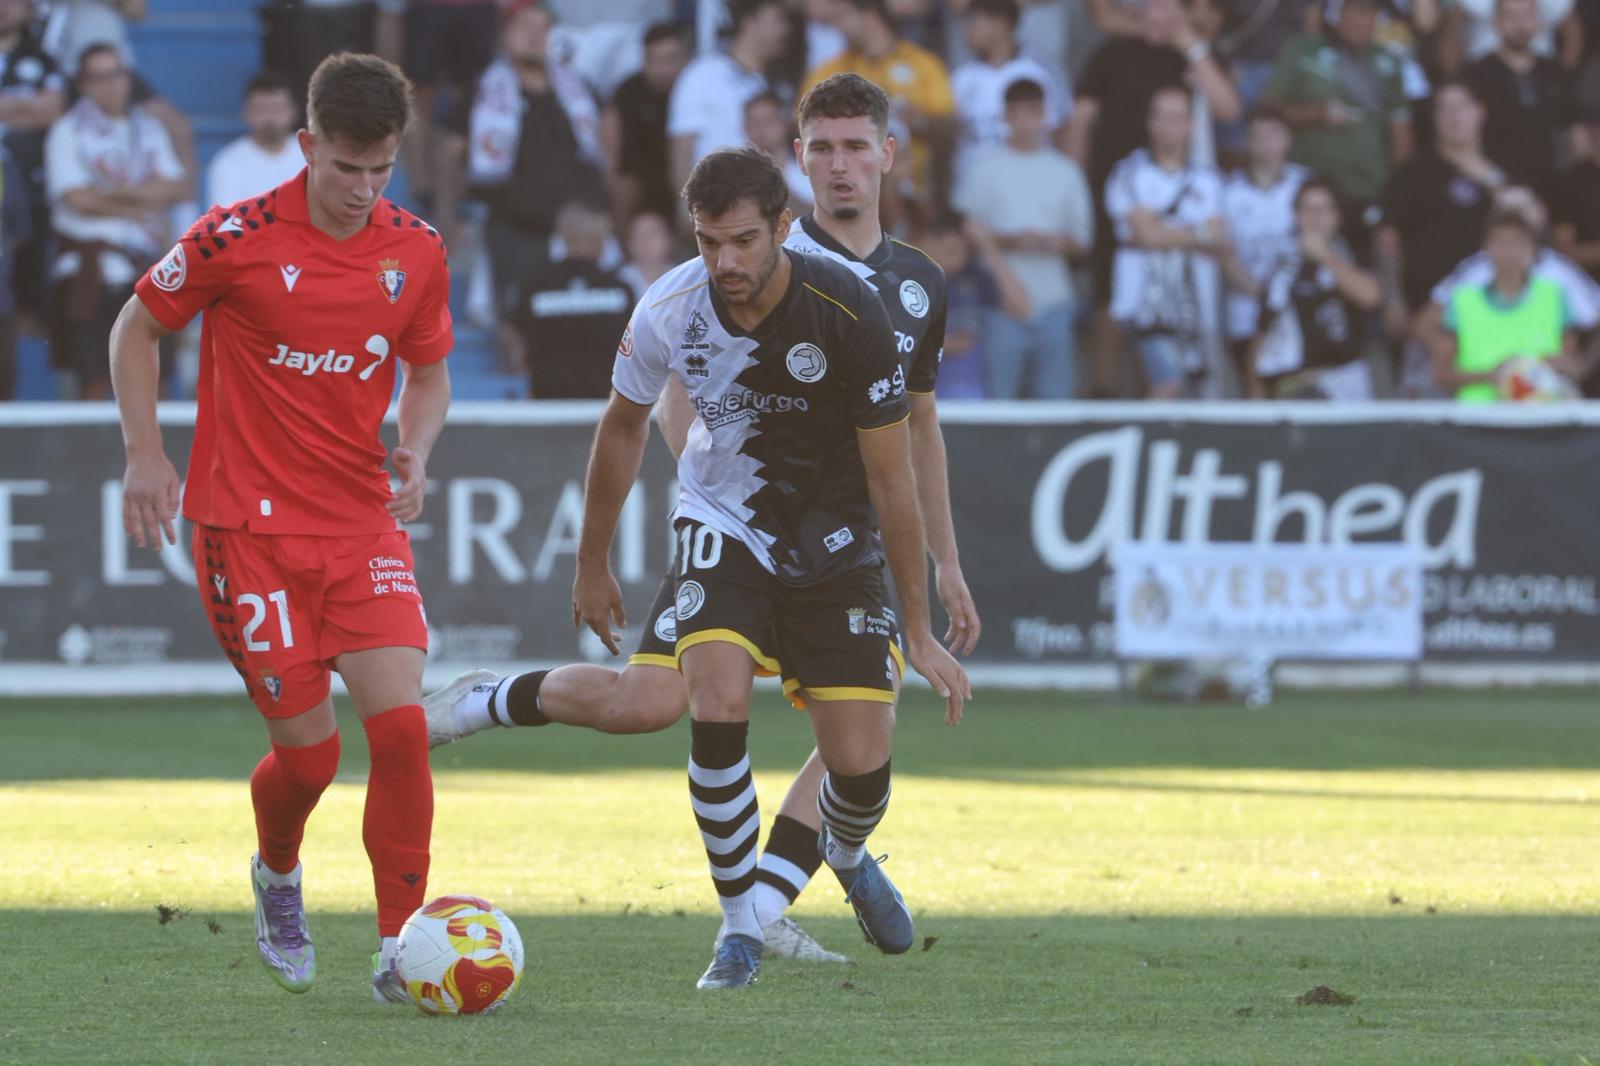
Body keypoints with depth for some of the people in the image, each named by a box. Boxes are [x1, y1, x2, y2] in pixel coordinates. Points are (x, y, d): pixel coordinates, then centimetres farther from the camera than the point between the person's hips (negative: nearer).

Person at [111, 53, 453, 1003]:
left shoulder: (417, 251, 1)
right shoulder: (236, 239, -10)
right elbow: (138, 328, 4)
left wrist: (415, 451, -3)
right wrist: (146, 455, -3)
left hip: (364, 523, 3)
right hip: (250, 524, -3)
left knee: (401, 726, -13)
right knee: (308, 748, -3)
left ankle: (402, 947, -3)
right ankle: (277, 878, 31)